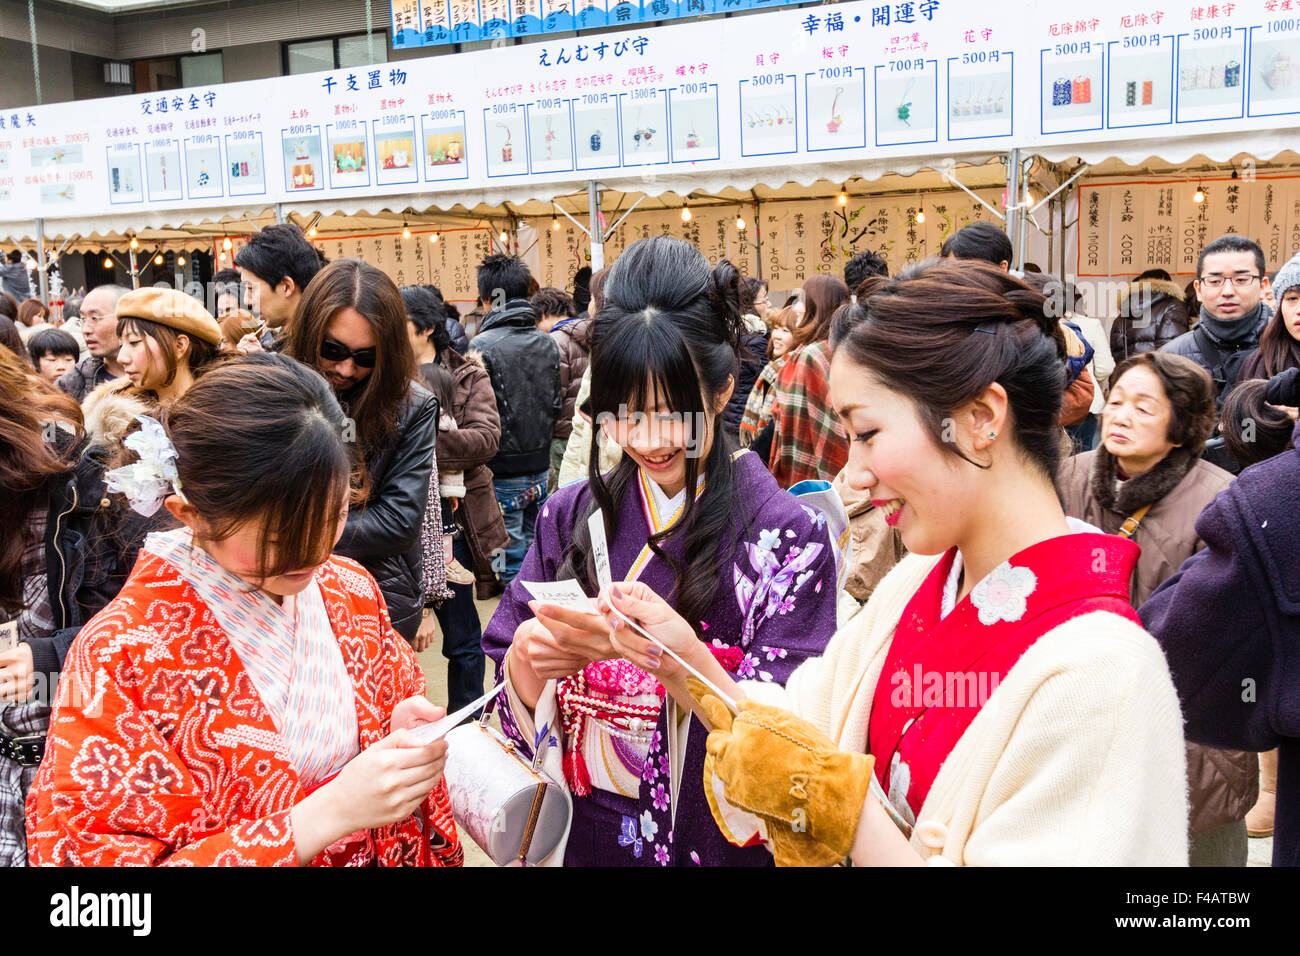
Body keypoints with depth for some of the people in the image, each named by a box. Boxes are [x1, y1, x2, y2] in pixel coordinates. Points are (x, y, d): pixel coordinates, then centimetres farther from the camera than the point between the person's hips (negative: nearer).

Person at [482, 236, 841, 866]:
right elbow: (516, 706, -3)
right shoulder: (570, 516, -6)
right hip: (579, 836, 3)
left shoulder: (789, 535, -16)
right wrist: (527, 660, -25)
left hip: (712, 842, -2)